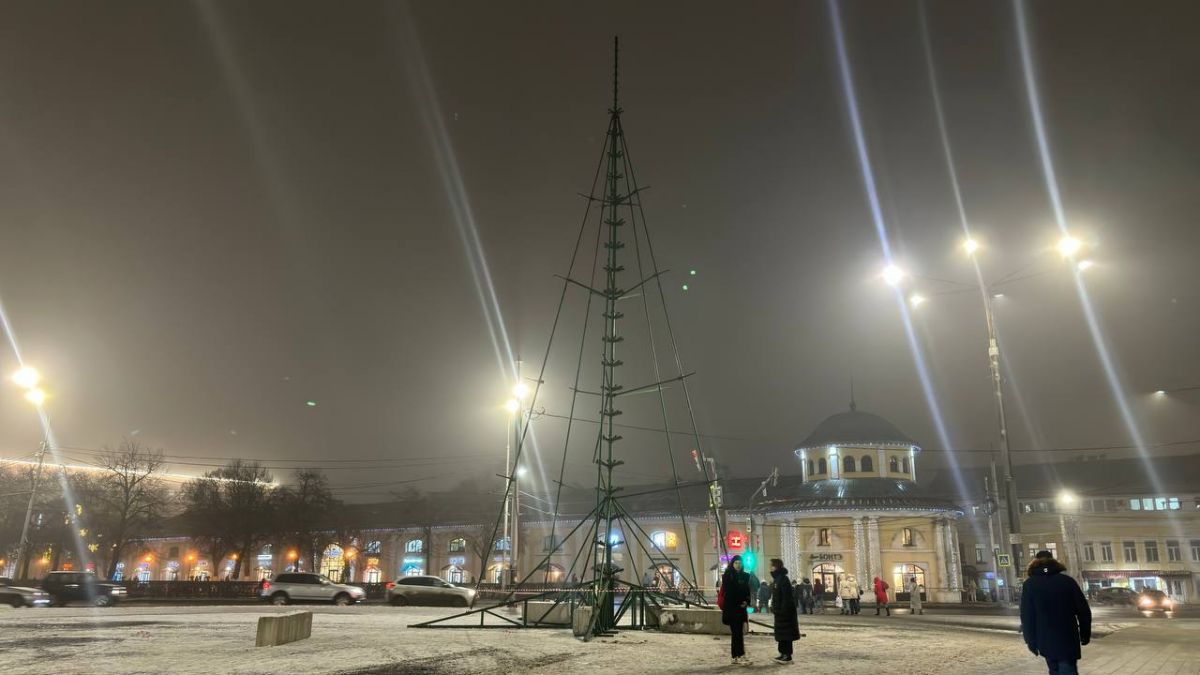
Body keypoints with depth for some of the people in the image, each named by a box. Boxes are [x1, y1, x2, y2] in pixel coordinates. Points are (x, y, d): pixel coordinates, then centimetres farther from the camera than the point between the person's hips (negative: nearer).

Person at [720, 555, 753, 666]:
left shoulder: (745, 576, 11)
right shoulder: (727, 576, -5)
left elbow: (747, 591, 13)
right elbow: (726, 592, -9)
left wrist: (746, 601, -5)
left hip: (741, 607, 6)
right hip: (731, 608, -6)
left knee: (738, 632, 9)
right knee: (737, 632, -8)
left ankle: (736, 656, 14)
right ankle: (739, 656, -9)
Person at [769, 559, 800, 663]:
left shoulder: (783, 579, -16)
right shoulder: (776, 579, 13)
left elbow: (787, 597, -21)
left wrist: (783, 610, -23)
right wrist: (774, 608, 17)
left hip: (784, 610, -10)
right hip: (779, 611, 10)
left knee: (785, 632, -5)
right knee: (780, 632, 13)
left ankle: (788, 656, -1)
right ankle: (783, 653, 19)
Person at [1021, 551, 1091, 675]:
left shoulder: (1030, 584, 0)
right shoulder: (1067, 581, 3)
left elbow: (1026, 616, -4)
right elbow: (1083, 610, 3)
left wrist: (1031, 641, 1)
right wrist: (1085, 634, 13)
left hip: (1046, 641, 0)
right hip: (1068, 640, 0)